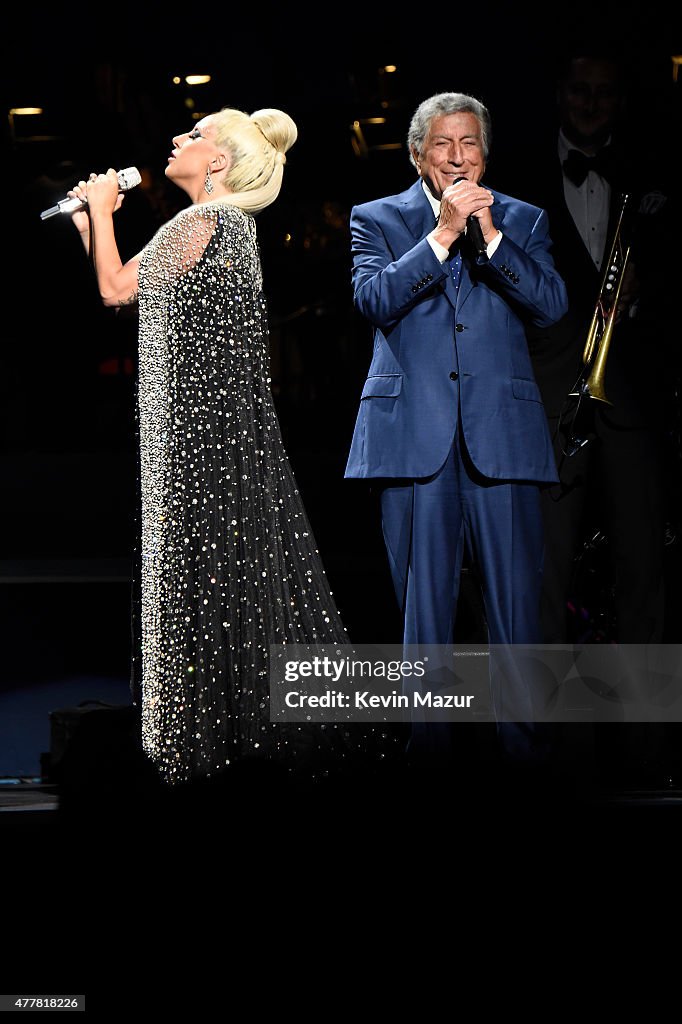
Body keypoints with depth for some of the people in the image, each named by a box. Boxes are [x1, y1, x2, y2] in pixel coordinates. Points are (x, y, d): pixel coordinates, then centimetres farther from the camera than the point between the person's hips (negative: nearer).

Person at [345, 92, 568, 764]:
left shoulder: (522, 221, 14)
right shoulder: (378, 219, 9)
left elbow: (552, 304, -1)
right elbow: (374, 300, -8)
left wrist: (489, 235, -11)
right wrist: (443, 233, -15)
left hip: (502, 431, 1)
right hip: (414, 432, -1)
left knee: (516, 601, -1)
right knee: (422, 602, 2)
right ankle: (426, 745, 8)